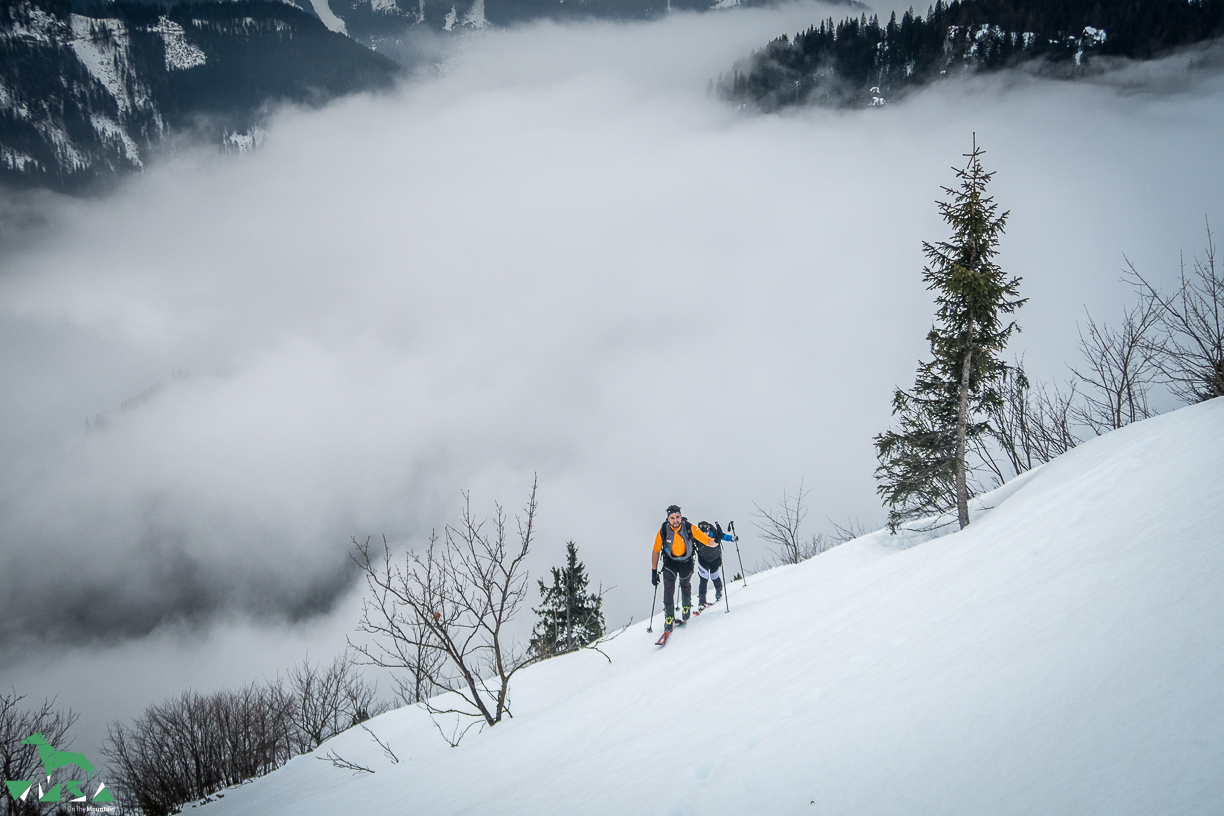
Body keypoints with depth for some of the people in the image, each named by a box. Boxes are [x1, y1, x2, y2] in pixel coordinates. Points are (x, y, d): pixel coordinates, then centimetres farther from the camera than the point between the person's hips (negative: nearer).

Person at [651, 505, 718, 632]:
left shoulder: (689, 528, -25)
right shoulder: (663, 531, -22)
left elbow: (709, 542, -24)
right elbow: (656, 551, -8)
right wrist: (654, 572, -7)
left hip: (686, 561, 1)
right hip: (670, 561, 0)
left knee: (685, 585, 19)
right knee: (668, 589, -16)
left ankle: (685, 615, 44)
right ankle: (668, 620, -7)